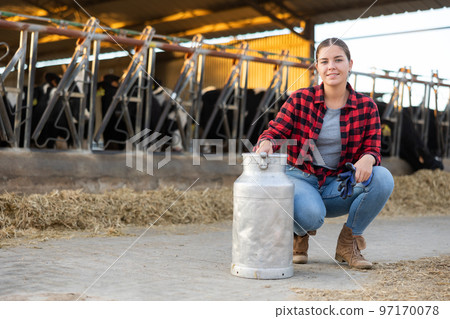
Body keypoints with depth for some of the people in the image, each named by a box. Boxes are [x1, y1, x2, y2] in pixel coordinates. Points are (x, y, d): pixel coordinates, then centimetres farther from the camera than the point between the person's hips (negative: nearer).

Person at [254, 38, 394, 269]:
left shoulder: (366, 107, 0)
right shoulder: (301, 100, -4)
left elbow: (372, 149, -3)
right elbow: (275, 131, -7)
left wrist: (367, 159, -29)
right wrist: (266, 143, -33)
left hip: (338, 185, 3)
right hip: (301, 178, -2)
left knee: (382, 178, -26)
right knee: (310, 215, -37)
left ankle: (348, 242, -3)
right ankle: (299, 234, 6)